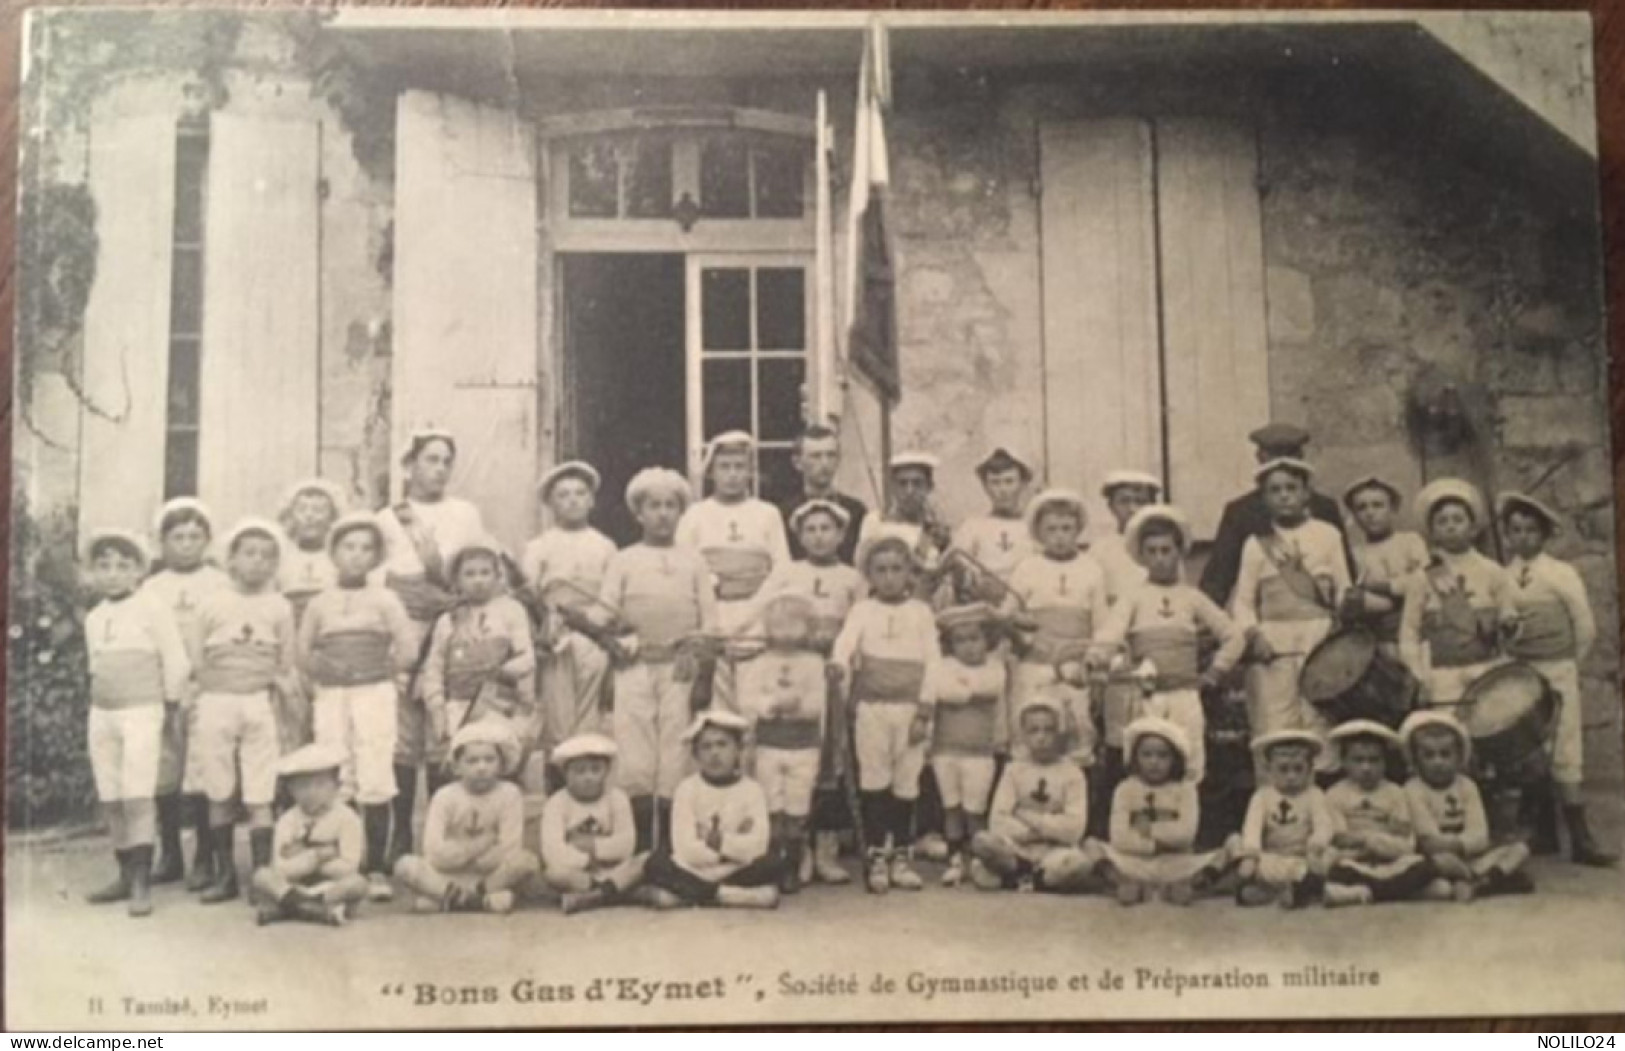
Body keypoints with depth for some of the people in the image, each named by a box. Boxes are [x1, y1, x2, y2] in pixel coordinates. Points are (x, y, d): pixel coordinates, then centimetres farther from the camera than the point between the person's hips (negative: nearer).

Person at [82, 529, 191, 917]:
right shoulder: (93, 618, 11)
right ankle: (126, 874, 17)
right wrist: (104, 700, 13)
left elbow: (175, 659, -7)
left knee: (137, 796, -11)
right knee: (110, 800, 8)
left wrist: (170, 703, -1)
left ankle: (141, 882, -10)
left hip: (141, 712, -6)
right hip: (101, 714, 6)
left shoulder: (152, 608, -7)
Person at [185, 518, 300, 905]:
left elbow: (287, 663, 9)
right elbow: (194, 657, 3)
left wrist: (280, 680, -2)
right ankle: (224, 873, 15)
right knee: (220, 795, 6)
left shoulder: (279, 607, 5)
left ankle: (263, 874, 1)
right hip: (216, 702, 1)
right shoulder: (212, 605, 4)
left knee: (259, 796, -2)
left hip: (259, 703, -1)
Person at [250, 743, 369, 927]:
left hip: (334, 887, -1)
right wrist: (317, 856, -20)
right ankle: (320, 911, -36)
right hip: (296, 885, 1)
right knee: (260, 876, -21)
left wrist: (302, 858, -10)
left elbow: (347, 868, -14)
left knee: (358, 883, -32)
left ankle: (279, 909, -30)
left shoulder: (347, 819, -7)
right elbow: (281, 869, -11)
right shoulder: (287, 821, -1)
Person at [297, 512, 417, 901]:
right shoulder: (320, 604, 10)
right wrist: (322, 668, -2)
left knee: (375, 783, -5)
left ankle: (376, 869, -1)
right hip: (330, 697, 2)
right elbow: (303, 652, 11)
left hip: (374, 694, -2)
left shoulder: (383, 599, 5)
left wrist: (387, 672, 2)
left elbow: (408, 648, 0)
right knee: (335, 785, 1)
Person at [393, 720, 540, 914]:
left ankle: (447, 899, -21)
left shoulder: (509, 794, -7)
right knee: (405, 865, -26)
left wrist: (460, 853, -15)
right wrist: (486, 842, -16)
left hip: (493, 874, 0)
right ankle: (485, 900, -27)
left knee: (528, 861, -28)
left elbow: (509, 851, -14)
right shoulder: (444, 797, -6)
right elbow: (435, 854, -15)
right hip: (447, 876, 0)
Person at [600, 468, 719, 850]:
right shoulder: (622, 561, 11)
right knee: (635, 764, -6)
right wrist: (624, 641, -11)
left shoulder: (694, 562, 13)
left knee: (676, 762, -2)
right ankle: (640, 851, 0)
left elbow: (709, 621, 9)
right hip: (634, 668, -1)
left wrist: (695, 651, -6)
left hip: (680, 668, 1)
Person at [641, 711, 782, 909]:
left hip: (736, 873, 1)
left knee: (770, 864, -29)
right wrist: (735, 849, -11)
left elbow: (757, 845, -11)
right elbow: (686, 849, -12)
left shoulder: (752, 790, 1)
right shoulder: (687, 789, -2)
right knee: (656, 864, -28)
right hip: (693, 873, -1)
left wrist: (722, 842, -19)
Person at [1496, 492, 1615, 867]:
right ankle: (1541, 832, 14)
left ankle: (1580, 838, -1)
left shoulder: (1562, 574, -1)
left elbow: (1586, 628, 2)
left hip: (1557, 671, -2)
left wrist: (1566, 663, 5)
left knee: (1565, 751, -3)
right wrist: (1510, 662, -3)